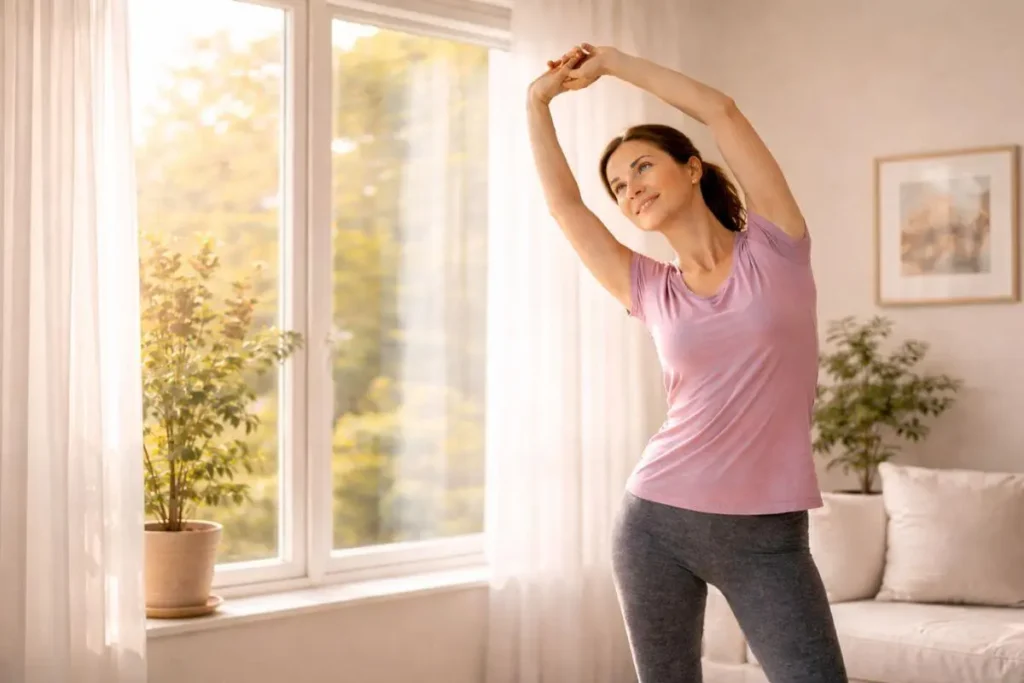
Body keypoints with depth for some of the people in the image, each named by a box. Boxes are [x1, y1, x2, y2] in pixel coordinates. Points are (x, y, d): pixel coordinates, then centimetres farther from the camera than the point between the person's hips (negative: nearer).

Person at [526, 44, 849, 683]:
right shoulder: (649, 290, 8)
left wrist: (613, 61, 6)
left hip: (768, 534, -3)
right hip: (658, 521, 3)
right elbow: (563, 201, 7)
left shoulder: (775, 245, 2)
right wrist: (540, 101, 8)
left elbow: (721, 110, -1)